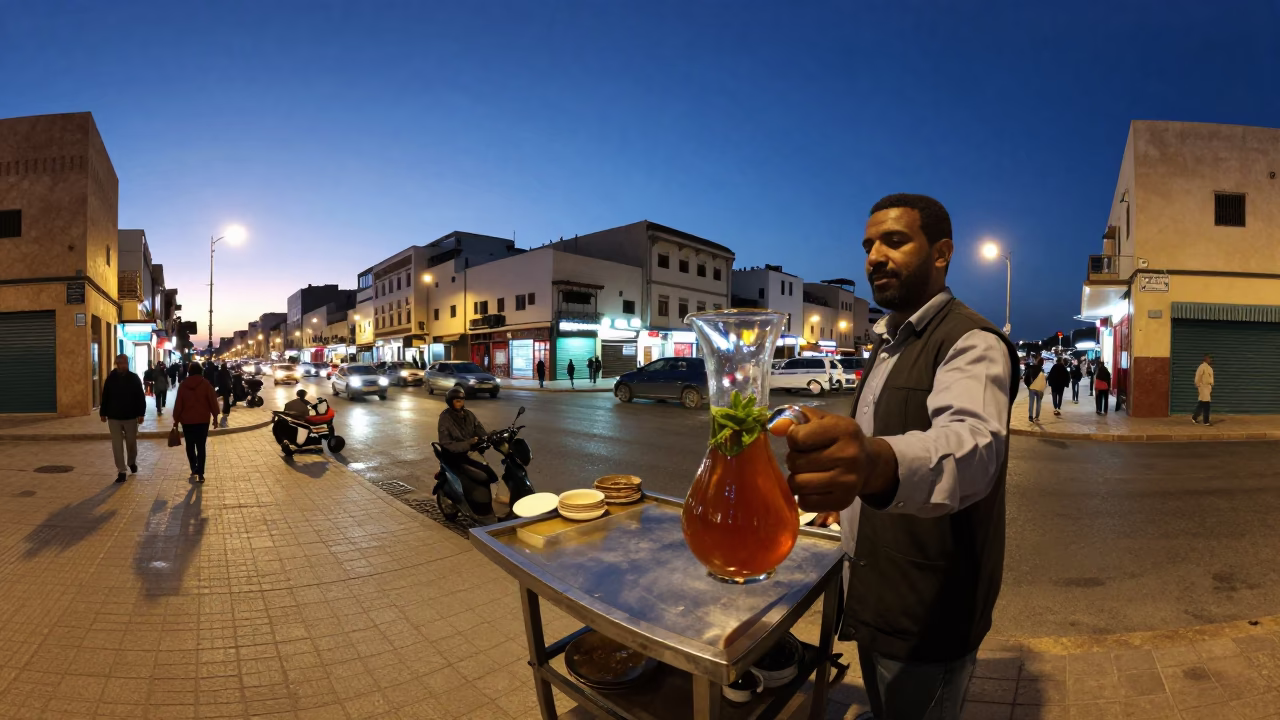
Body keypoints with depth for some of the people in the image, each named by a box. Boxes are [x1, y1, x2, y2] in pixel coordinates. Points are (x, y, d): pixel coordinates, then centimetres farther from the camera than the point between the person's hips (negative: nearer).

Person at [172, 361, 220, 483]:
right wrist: (215, 416, 3)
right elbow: (213, 401, -6)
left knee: (190, 445, 17)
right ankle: (200, 473, -2)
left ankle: (194, 469, 15)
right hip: (203, 420, -1)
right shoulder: (205, 384, -5)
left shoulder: (183, 385, 0)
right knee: (201, 446, 2)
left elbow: (178, 404, 2)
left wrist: (176, 419, 10)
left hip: (187, 420, 1)